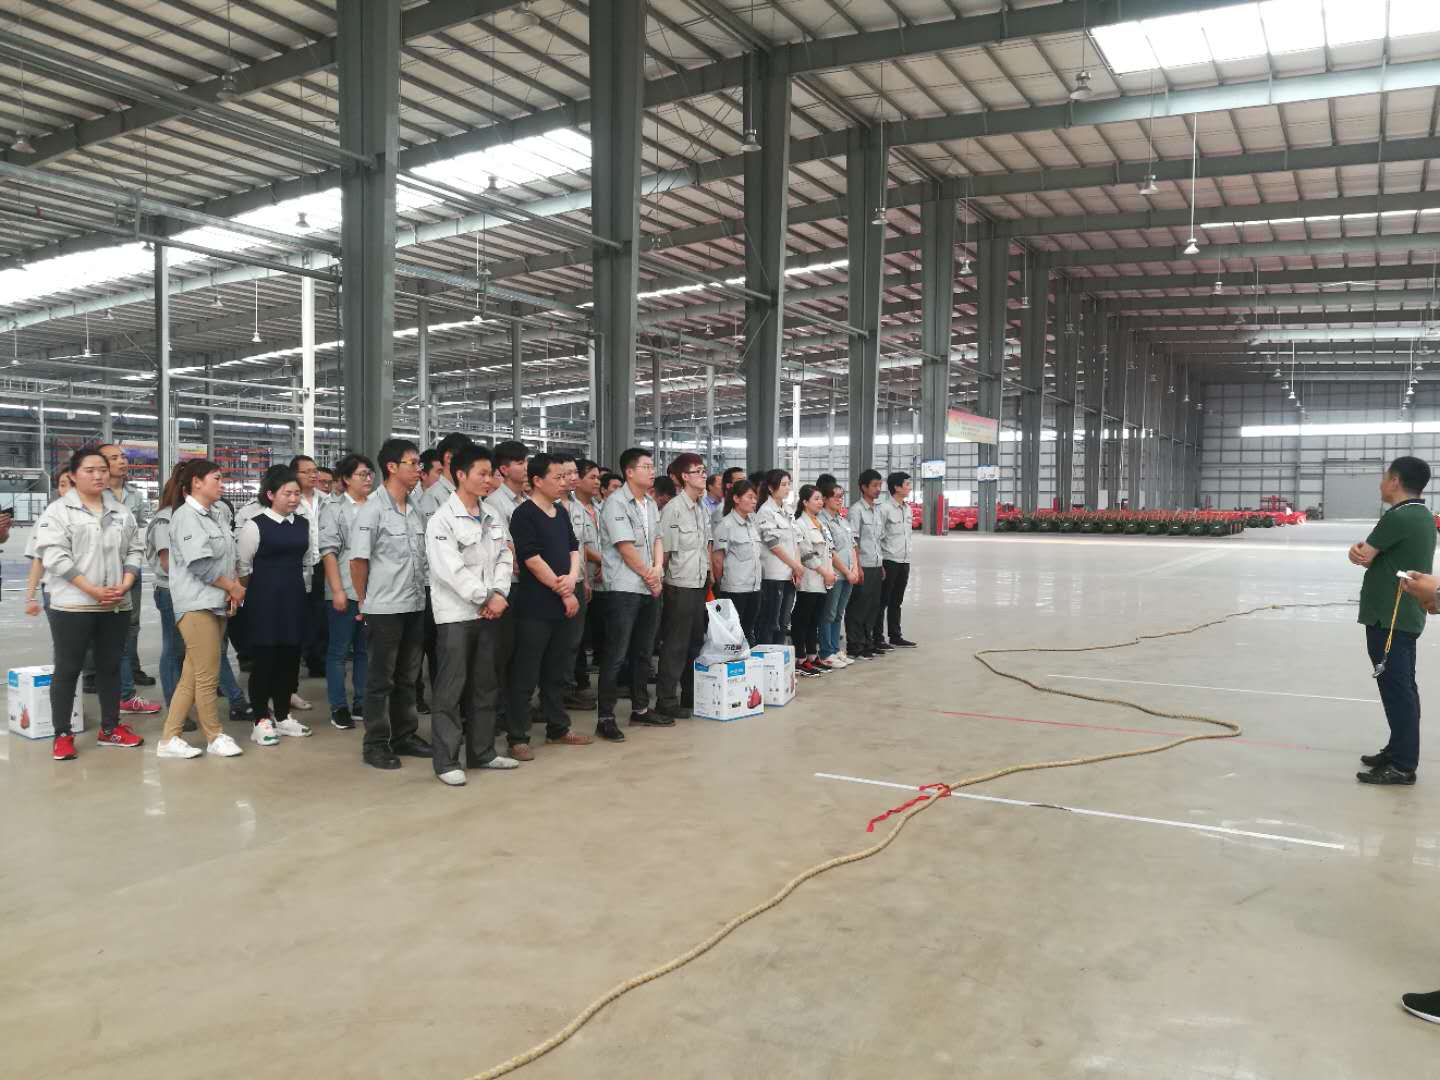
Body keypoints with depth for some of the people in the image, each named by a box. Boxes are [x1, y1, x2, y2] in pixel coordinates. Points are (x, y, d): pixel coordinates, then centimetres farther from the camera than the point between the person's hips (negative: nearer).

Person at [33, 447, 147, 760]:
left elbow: (134, 550, 11)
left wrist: (125, 584, -7)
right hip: (73, 604, -5)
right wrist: (92, 590, -18)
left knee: (110, 666, 12)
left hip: (117, 605, 5)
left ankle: (110, 728, 23)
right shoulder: (58, 511, -4)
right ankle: (62, 734, 12)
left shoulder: (121, 512, 11)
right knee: (67, 669, 3)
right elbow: (54, 555, -13)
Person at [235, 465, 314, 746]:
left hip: (295, 600, 5)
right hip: (264, 600, -5)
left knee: (290, 657, 9)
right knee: (264, 658, -1)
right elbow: (242, 567, -3)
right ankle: (261, 720, 10)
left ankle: (282, 715, 22)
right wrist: (250, 596, 4)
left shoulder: (303, 525, 9)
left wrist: (303, 591, 14)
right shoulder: (255, 526, -8)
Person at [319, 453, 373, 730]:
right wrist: (337, 590, -13)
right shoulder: (334, 508, -1)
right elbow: (328, 551, -6)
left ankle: (362, 704, 19)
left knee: (366, 650, 10)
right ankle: (338, 708, 10)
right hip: (345, 591, -4)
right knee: (339, 650, 2)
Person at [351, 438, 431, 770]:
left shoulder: (414, 510, 9)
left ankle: (405, 736, 26)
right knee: (381, 680, 3)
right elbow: (358, 560, -8)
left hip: (415, 606, 6)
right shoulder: (372, 509, -11)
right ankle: (375, 744, 13)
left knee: (407, 677, 15)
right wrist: (365, 601, -1)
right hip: (384, 608, -6)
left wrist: (421, 595, 12)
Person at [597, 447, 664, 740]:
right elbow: (625, 547, -14)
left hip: (651, 589, 8)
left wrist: (657, 570, -6)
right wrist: (648, 576, -6)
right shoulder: (616, 503, -11)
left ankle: (640, 708, 25)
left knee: (643, 651, 14)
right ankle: (606, 718, -2)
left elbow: (657, 540, 13)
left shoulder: (651, 504, 14)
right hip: (624, 589, -8)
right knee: (616, 654, -7)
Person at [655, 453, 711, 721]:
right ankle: (666, 702, 8)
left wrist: (708, 574, 13)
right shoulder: (673, 509, -14)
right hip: (679, 586, -8)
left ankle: (691, 699, 26)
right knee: (675, 646, -1)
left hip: (700, 584, 8)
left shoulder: (702, 508, 9)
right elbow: (664, 550, -12)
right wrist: (661, 578, -9)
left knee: (696, 642, 14)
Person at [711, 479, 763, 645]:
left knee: (749, 631, 12)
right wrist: (721, 586, 0)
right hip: (733, 589, -7)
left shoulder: (753, 523, 12)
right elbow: (717, 560, -8)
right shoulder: (726, 524, -10)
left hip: (754, 588, 7)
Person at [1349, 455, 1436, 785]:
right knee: (1403, 686, 16)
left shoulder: (1398, 517, -18)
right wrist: (1363, 549, -12)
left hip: (1389, 616, -10)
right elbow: (1367, 555, 8)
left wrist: (1361, 550, 5)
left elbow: (1362, 557, -15)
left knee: (1396, 688, -6)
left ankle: (1403, 766, -3)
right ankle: (1400, 750, 26)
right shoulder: (1423, 516, 13)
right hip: (1406, 614, 10)